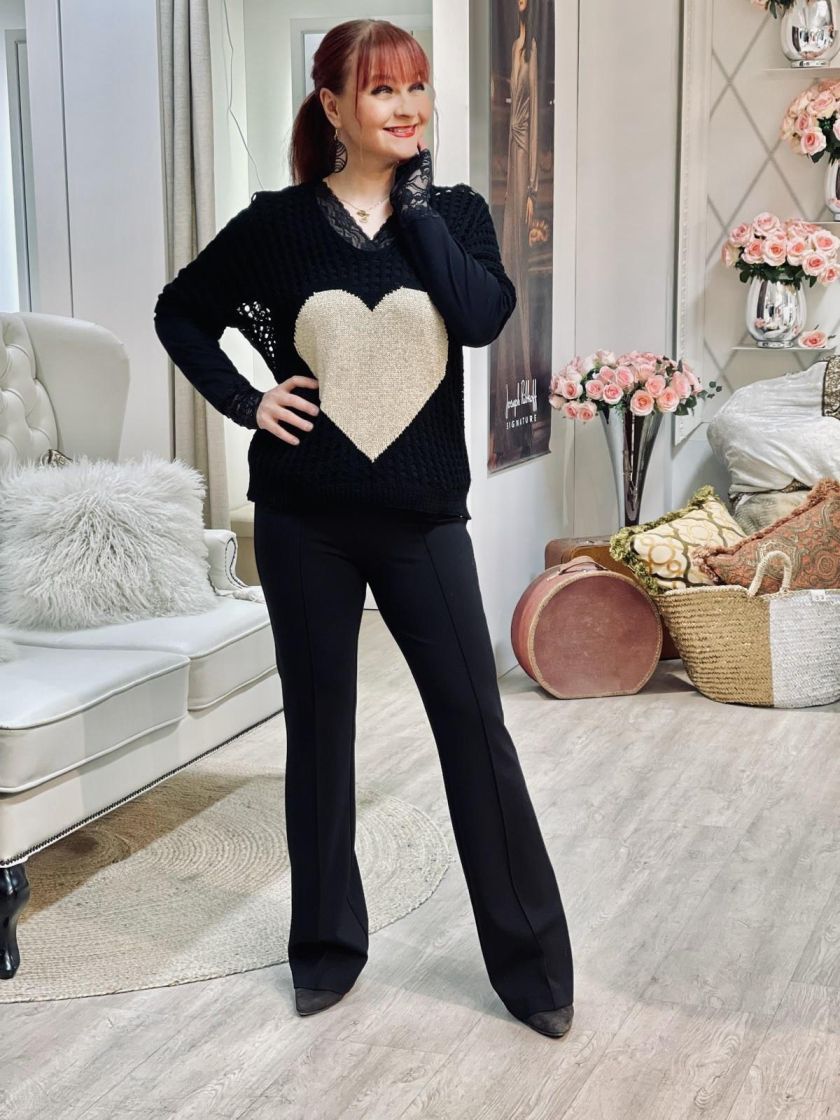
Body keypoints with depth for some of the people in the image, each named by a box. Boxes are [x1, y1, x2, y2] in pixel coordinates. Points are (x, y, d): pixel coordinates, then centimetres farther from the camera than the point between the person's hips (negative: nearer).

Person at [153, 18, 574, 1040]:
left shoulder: (454, 211, 3)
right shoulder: (277, 222, 1)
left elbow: (483, 316, -16)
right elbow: (179, 312, 12)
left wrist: (415, 195, -11)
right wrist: (244, 401, -2)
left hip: (422, 515, 0)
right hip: (305, 519, 0)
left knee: (475, 724, -1)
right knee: (318, 726, 9)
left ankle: (530, 959, 11)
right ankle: (328, 944, 26)